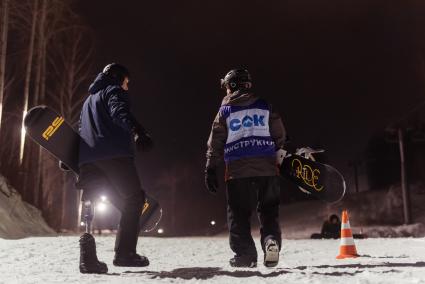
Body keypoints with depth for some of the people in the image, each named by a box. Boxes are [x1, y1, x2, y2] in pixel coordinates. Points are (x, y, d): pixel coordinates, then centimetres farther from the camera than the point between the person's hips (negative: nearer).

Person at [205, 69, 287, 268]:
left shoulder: (225, 111, 6)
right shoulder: (265, 106, 11)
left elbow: (215, 143, 3)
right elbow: (280, 135, 12)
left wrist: (210, 170, 5)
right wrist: (275, 152, 29)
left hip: (238, 169, -2)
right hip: (267, 167, 2)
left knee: (239, 213, 7)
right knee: (268, 210, 11)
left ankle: (244, 254, 2)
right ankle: (271, 240, -12)